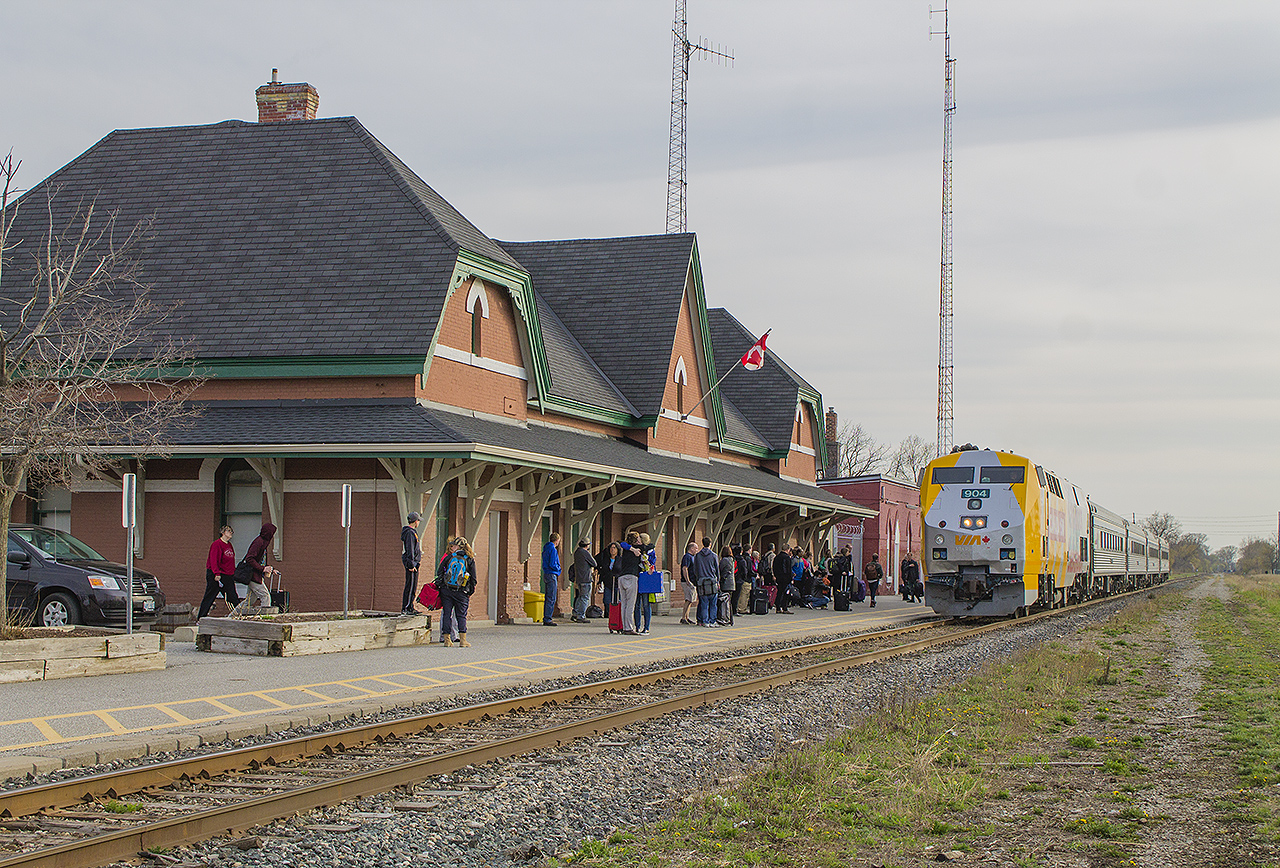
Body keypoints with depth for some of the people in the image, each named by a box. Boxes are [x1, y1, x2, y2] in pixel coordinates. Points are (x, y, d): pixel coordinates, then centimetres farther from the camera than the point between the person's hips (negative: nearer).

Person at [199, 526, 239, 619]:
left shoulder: (229, 545, 15)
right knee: (209, 597, -1)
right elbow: (213, 561, -17)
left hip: (228, 576, 7)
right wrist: (217, 574, -26)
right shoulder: (217, 544, -10)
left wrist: (234, 574, 18)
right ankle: (200, 619, 4)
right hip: (216, 576, -7)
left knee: (233, 598, 4)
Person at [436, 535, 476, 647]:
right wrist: (470, 593, 11)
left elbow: (439, 572, 6)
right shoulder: (470, 560, 1)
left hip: (446, 590, 1)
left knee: (446, 614, 6)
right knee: (461, 615, 6)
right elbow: (473, 579, 2)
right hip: (461, 593, -1)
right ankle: (462, 639, -2)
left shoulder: (449, 557, 2)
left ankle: (446, 639, 4)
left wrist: (439, 585, 16)